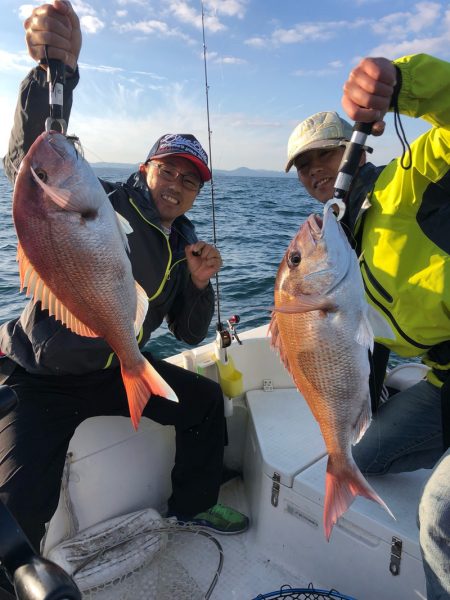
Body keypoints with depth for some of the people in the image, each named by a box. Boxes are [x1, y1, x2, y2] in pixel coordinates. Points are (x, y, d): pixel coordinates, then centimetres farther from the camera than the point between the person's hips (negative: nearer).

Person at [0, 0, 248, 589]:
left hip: (114, 369, 6)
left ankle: (193, 503, 31)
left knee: (205, 398, 9)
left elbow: (190, 333, 4)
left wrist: (200, 283, -13)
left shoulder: (183, 243, 4)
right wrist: (54, 71, -46)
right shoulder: (101, 205, -14)